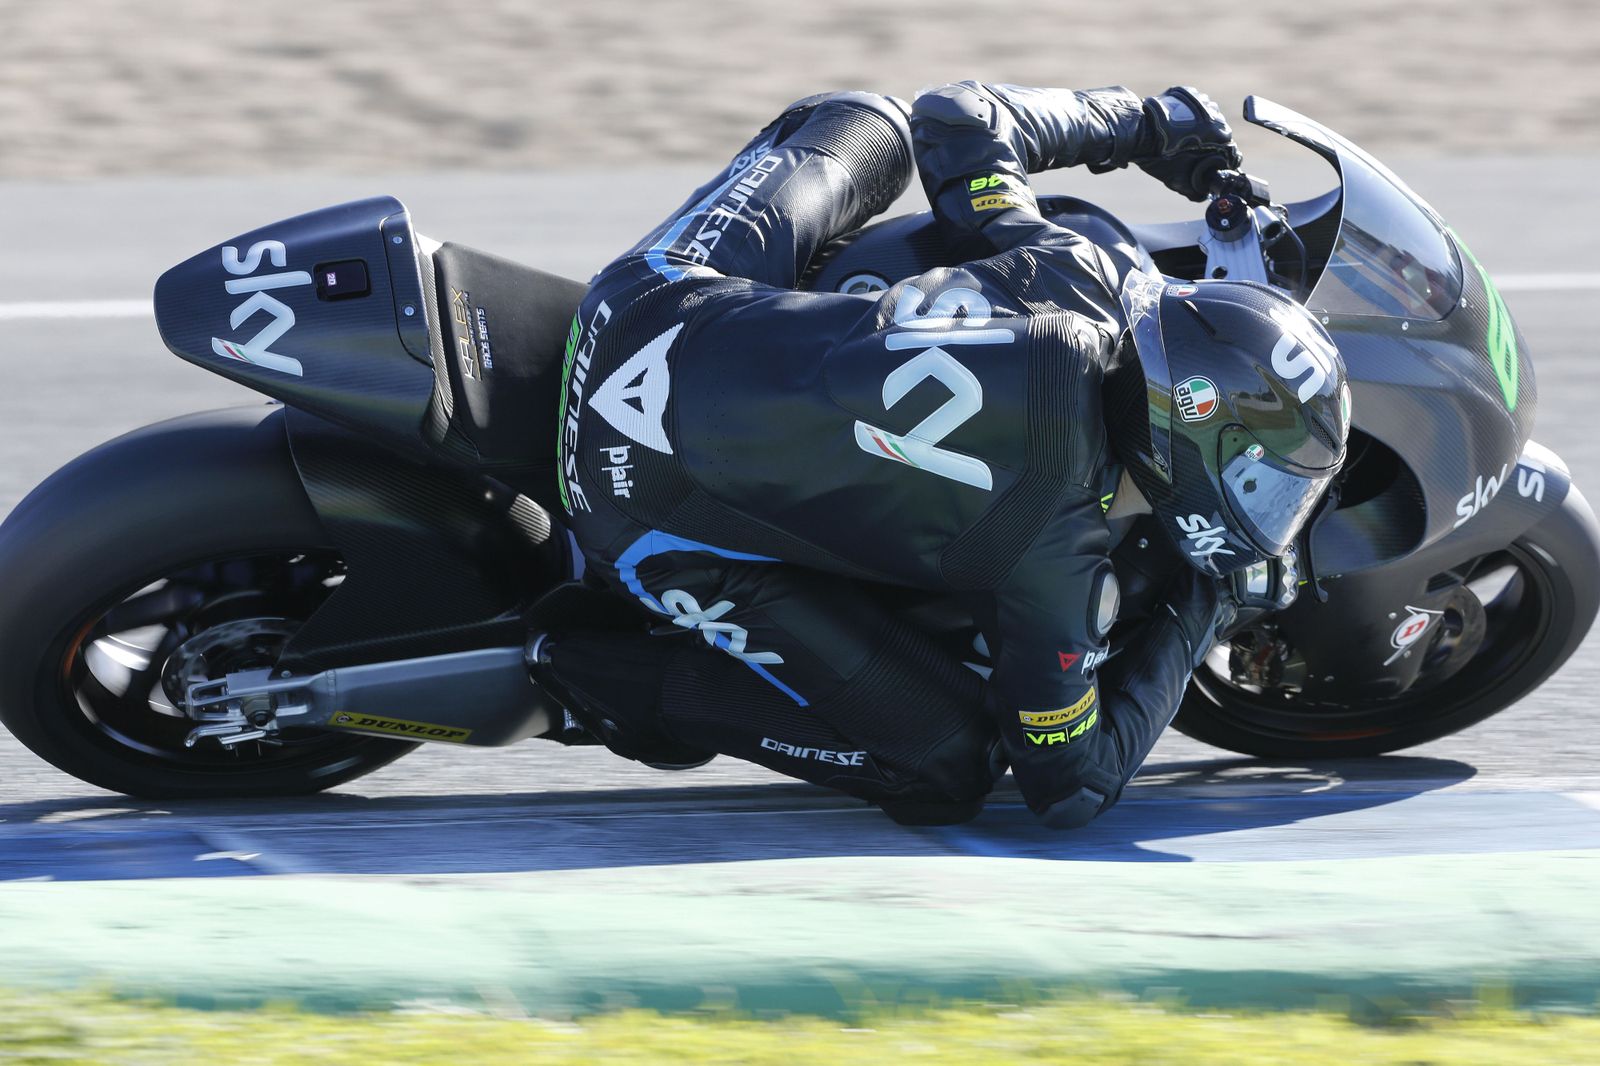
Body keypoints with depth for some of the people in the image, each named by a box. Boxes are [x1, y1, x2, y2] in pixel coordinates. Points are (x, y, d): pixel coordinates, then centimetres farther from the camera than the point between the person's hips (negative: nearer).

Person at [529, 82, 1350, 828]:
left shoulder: (1075, 273, -10)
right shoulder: (1056, 549, -23)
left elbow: (956, 120, 11)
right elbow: (1069, 786, -11)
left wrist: (1134, 119, 26)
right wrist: (1188, 624, -1)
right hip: (659, 512, -7)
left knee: (867, 127, 23)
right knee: (949, 769, 1)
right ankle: (626, 684, 2)